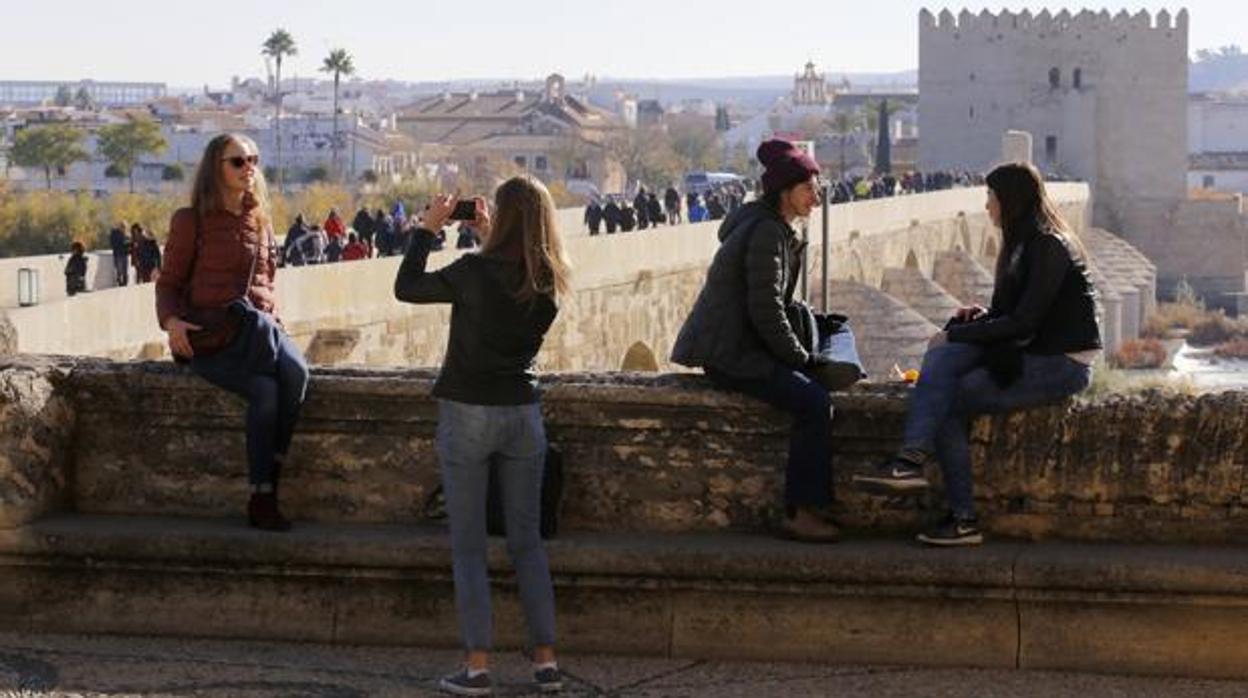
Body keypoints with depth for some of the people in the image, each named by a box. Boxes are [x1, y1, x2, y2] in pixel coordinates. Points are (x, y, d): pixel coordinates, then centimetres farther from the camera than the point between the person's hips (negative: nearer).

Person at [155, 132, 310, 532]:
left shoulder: (260, 219, 19)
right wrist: (171, 320, -15)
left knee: (296, 374, -30)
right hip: (209, 338, -4)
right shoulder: (191, 221, 4)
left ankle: (263, 497, -24)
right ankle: (262, 498, -23)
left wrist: (271, 320, 6)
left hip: (256, 331, 4)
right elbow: (168, 283, 6)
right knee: (265, 391, -33)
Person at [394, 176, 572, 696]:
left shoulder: (474, 272, -16)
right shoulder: (548, 282, -1)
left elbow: (405, 288, -4)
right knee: (526, 541, 12)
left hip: (468, 413, -4)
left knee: (468, 545, 2)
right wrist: (488, 239, 19)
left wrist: (427, 229, 5)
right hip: (523, 413, 4)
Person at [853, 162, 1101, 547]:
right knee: (942, 356, -13)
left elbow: (1023, 324, -19)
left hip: (1062, 365, -8)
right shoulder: (1025, 244, 15)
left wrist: (957, 335, -12)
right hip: (1030, 353, 8)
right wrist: (985, 316, 1)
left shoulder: (1048, 248, -14)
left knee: (948, 400, -14)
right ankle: (911, 458, -25)